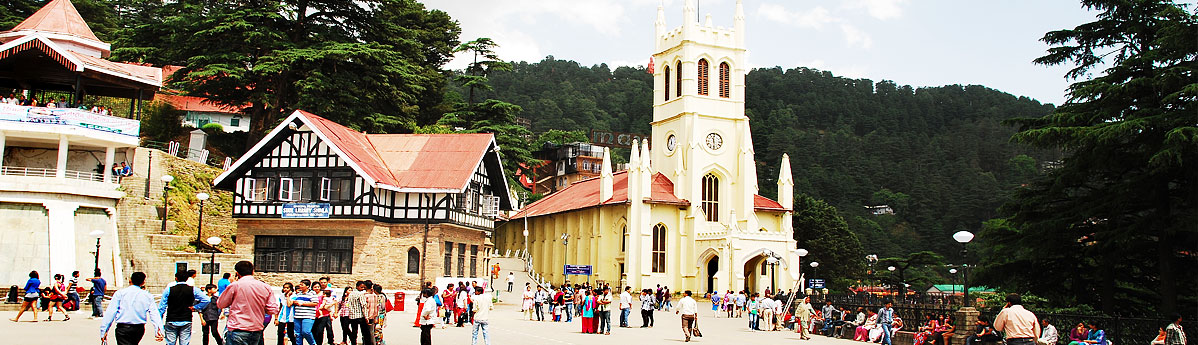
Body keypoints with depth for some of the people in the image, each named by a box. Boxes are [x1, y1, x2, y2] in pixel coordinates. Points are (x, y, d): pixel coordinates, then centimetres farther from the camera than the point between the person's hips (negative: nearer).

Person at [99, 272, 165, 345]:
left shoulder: (120, 293, 0)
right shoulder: (147, 296, 5)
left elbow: (110, 313, -5)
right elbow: (154, 313, -7)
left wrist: (104, 330, -3)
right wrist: (159, 329, -16)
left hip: (123, 328, -3)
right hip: (139, 329, 4)